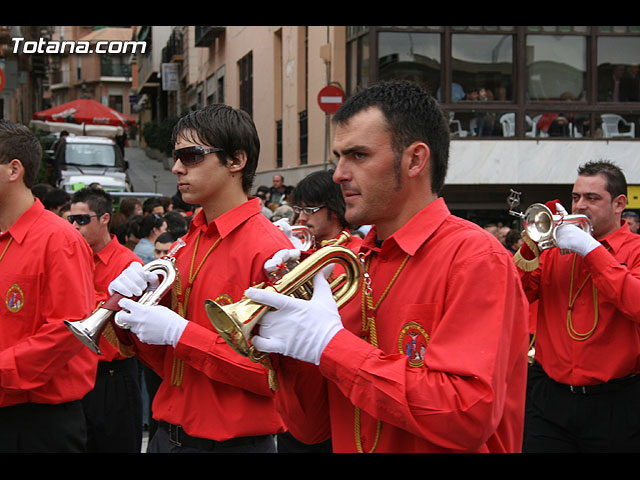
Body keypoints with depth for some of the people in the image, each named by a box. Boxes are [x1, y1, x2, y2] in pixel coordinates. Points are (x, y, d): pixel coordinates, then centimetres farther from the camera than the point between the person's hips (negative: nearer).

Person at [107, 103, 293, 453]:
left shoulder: (269, 249, -16)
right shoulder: (183, 247, 6)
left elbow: (277, 373, -22)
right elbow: (165, 364, 11)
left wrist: (179, 332, -21)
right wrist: (130, 307, -7)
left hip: (233, 442, -7)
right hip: (167, 436, 7)